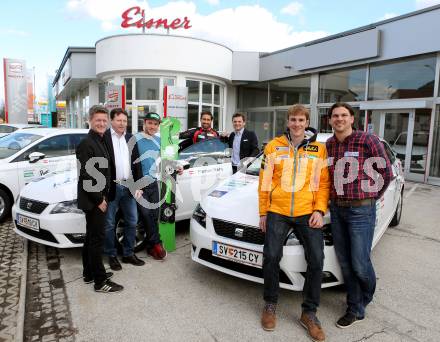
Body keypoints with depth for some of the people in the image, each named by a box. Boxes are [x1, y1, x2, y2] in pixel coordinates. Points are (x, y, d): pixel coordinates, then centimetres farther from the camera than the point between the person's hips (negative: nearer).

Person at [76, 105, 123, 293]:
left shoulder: (100, 141, 12)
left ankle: (89, 273, 31)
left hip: (98, 199, 9)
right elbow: (86, 175, -21)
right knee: (96, 239, -3)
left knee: (91, 238, 17)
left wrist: (103, 197, 13)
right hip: (93, 201, -9)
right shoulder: (86, 144, -16)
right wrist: (99, 200, -17)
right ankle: (100, 281, 7)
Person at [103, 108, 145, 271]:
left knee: (132, 222, 13)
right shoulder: (104, 138, -8)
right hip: (111, 188, -5)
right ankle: (111, 256, 23)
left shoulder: (130, 138, 10)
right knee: (109, 224, 8)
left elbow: (136, 163, 10)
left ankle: (128, 254, 27)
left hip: (128, 187, 6)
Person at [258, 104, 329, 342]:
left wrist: (319, 210, -6)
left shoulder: (319, 149, 6)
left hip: (308, 213, 1)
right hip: (277, 212, 0)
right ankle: (270, 305, 21)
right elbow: (265, 182, 5)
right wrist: (263, 212, 3)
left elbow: (324, 183, 5)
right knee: (271, 257, -4)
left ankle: (309, 313, 17)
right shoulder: (274, 146, 5)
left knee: (316, 261, -3)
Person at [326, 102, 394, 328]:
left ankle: (366, 297, 32)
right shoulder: (328, 145, 7)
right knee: (345, 264, 12)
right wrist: (334, 199, 6)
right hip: (336, 209, 5)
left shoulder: (368, 140, -9)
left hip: (361, 210, -5)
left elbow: (386, 173, -4)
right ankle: (355, 310, 28)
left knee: (360, 263, 0)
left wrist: (370, 198, 1)